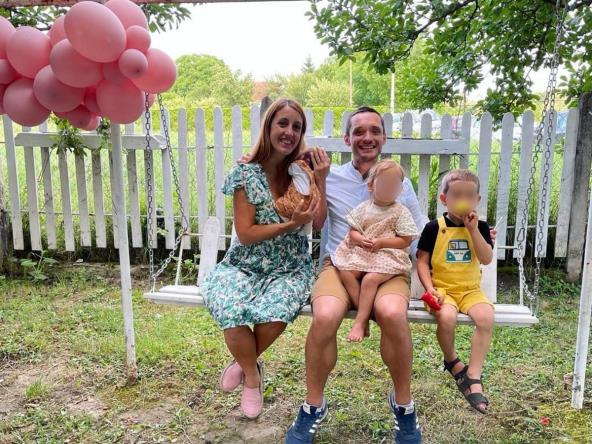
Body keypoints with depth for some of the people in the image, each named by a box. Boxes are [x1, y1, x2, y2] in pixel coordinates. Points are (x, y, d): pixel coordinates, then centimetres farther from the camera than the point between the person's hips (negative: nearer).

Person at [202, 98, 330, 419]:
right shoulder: (245, 174, -6)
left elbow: (318, 223, -4)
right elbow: (245, 234, -10)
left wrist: (320, 180, -13)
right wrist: (290, 225, -20)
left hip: (290, 268, 1)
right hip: (245, 265, -1)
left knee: (274, 315, -31)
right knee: (232, 313, -31)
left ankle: (245, 363, 6)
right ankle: (252, 374, 4)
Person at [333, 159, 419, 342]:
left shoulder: (401, 212, -1)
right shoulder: (364, 208, 8)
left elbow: (405, 240, -3)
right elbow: (353, 231, 9)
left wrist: (380, 242, -15)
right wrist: (360, 240, -15)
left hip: (388, 254, -4)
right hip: (361, 252, 4)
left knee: (370, 279, -29)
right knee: (345, 272, -20)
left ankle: (360, 322, -19)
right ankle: (364, 313, -12)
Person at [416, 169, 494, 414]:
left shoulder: (480, 227, 8)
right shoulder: (434, 228, -1)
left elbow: (487, 259, -5)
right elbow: (422, 261, 0)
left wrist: (473, 229, -12)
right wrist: (430, 289, -14)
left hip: (470, 289, 3)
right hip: (442, 289, -2)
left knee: (486, 317, -28)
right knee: (446, 317, -33)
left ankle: (473, 377, -16)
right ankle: (452, 362, 0)